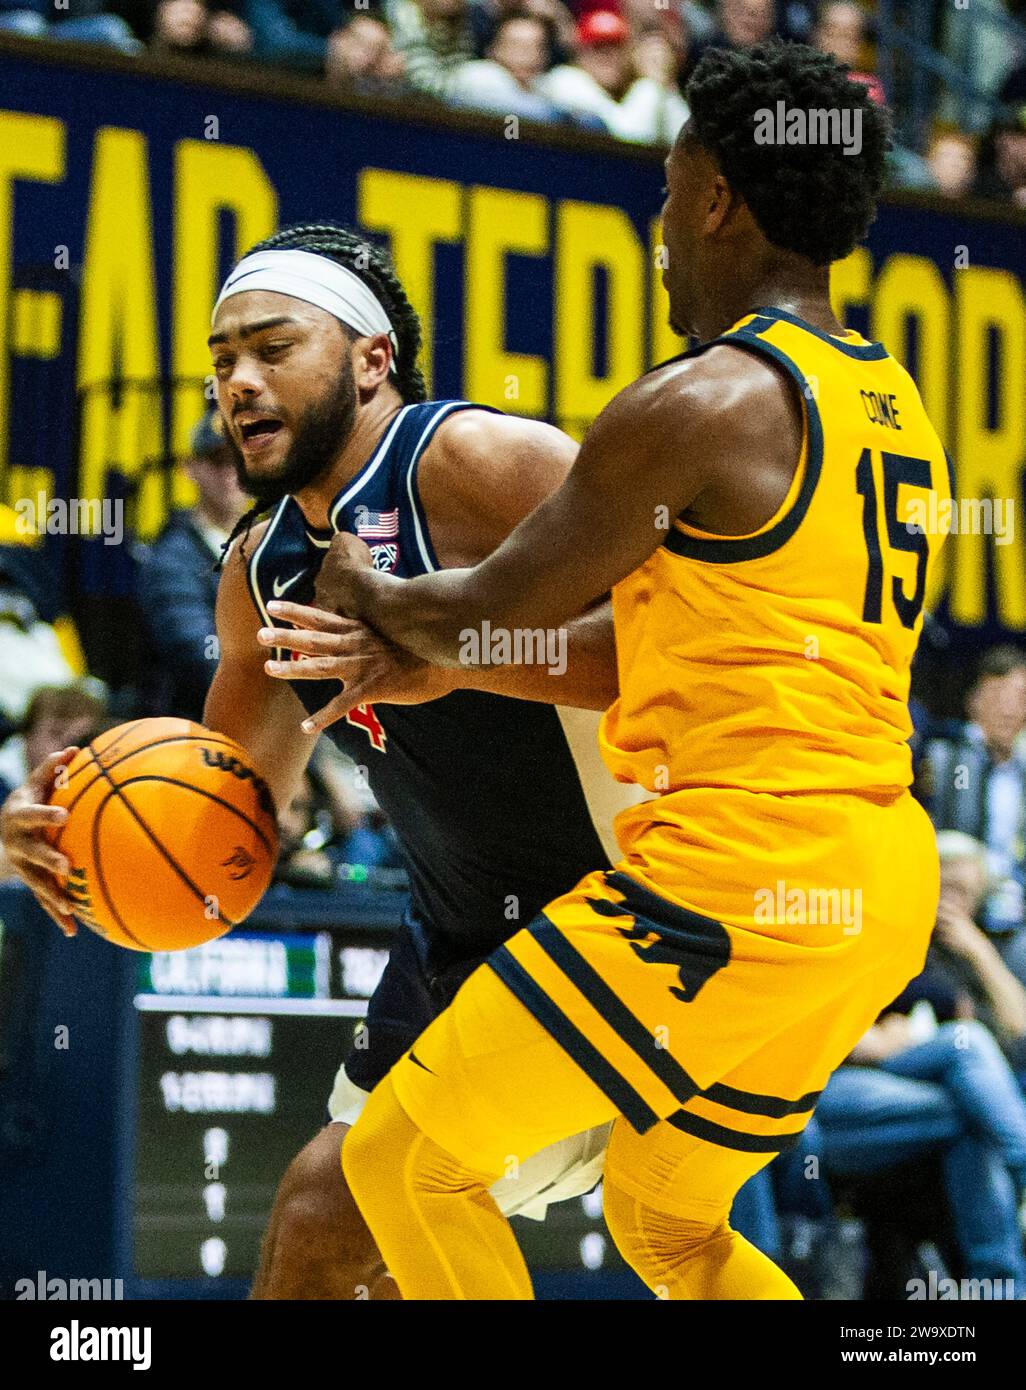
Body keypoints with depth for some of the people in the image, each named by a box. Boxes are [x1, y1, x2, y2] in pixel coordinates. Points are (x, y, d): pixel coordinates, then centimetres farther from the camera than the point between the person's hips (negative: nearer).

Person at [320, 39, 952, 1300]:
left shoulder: (702, 405, -12)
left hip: (739, 870, -9)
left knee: (402, 1161, -2)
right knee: (664, 1223, 25)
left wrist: (367, 596, 19)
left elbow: (489, 617, -3)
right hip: (879, 881, 9)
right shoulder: (889, 402, 15)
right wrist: (419, 663, 21)